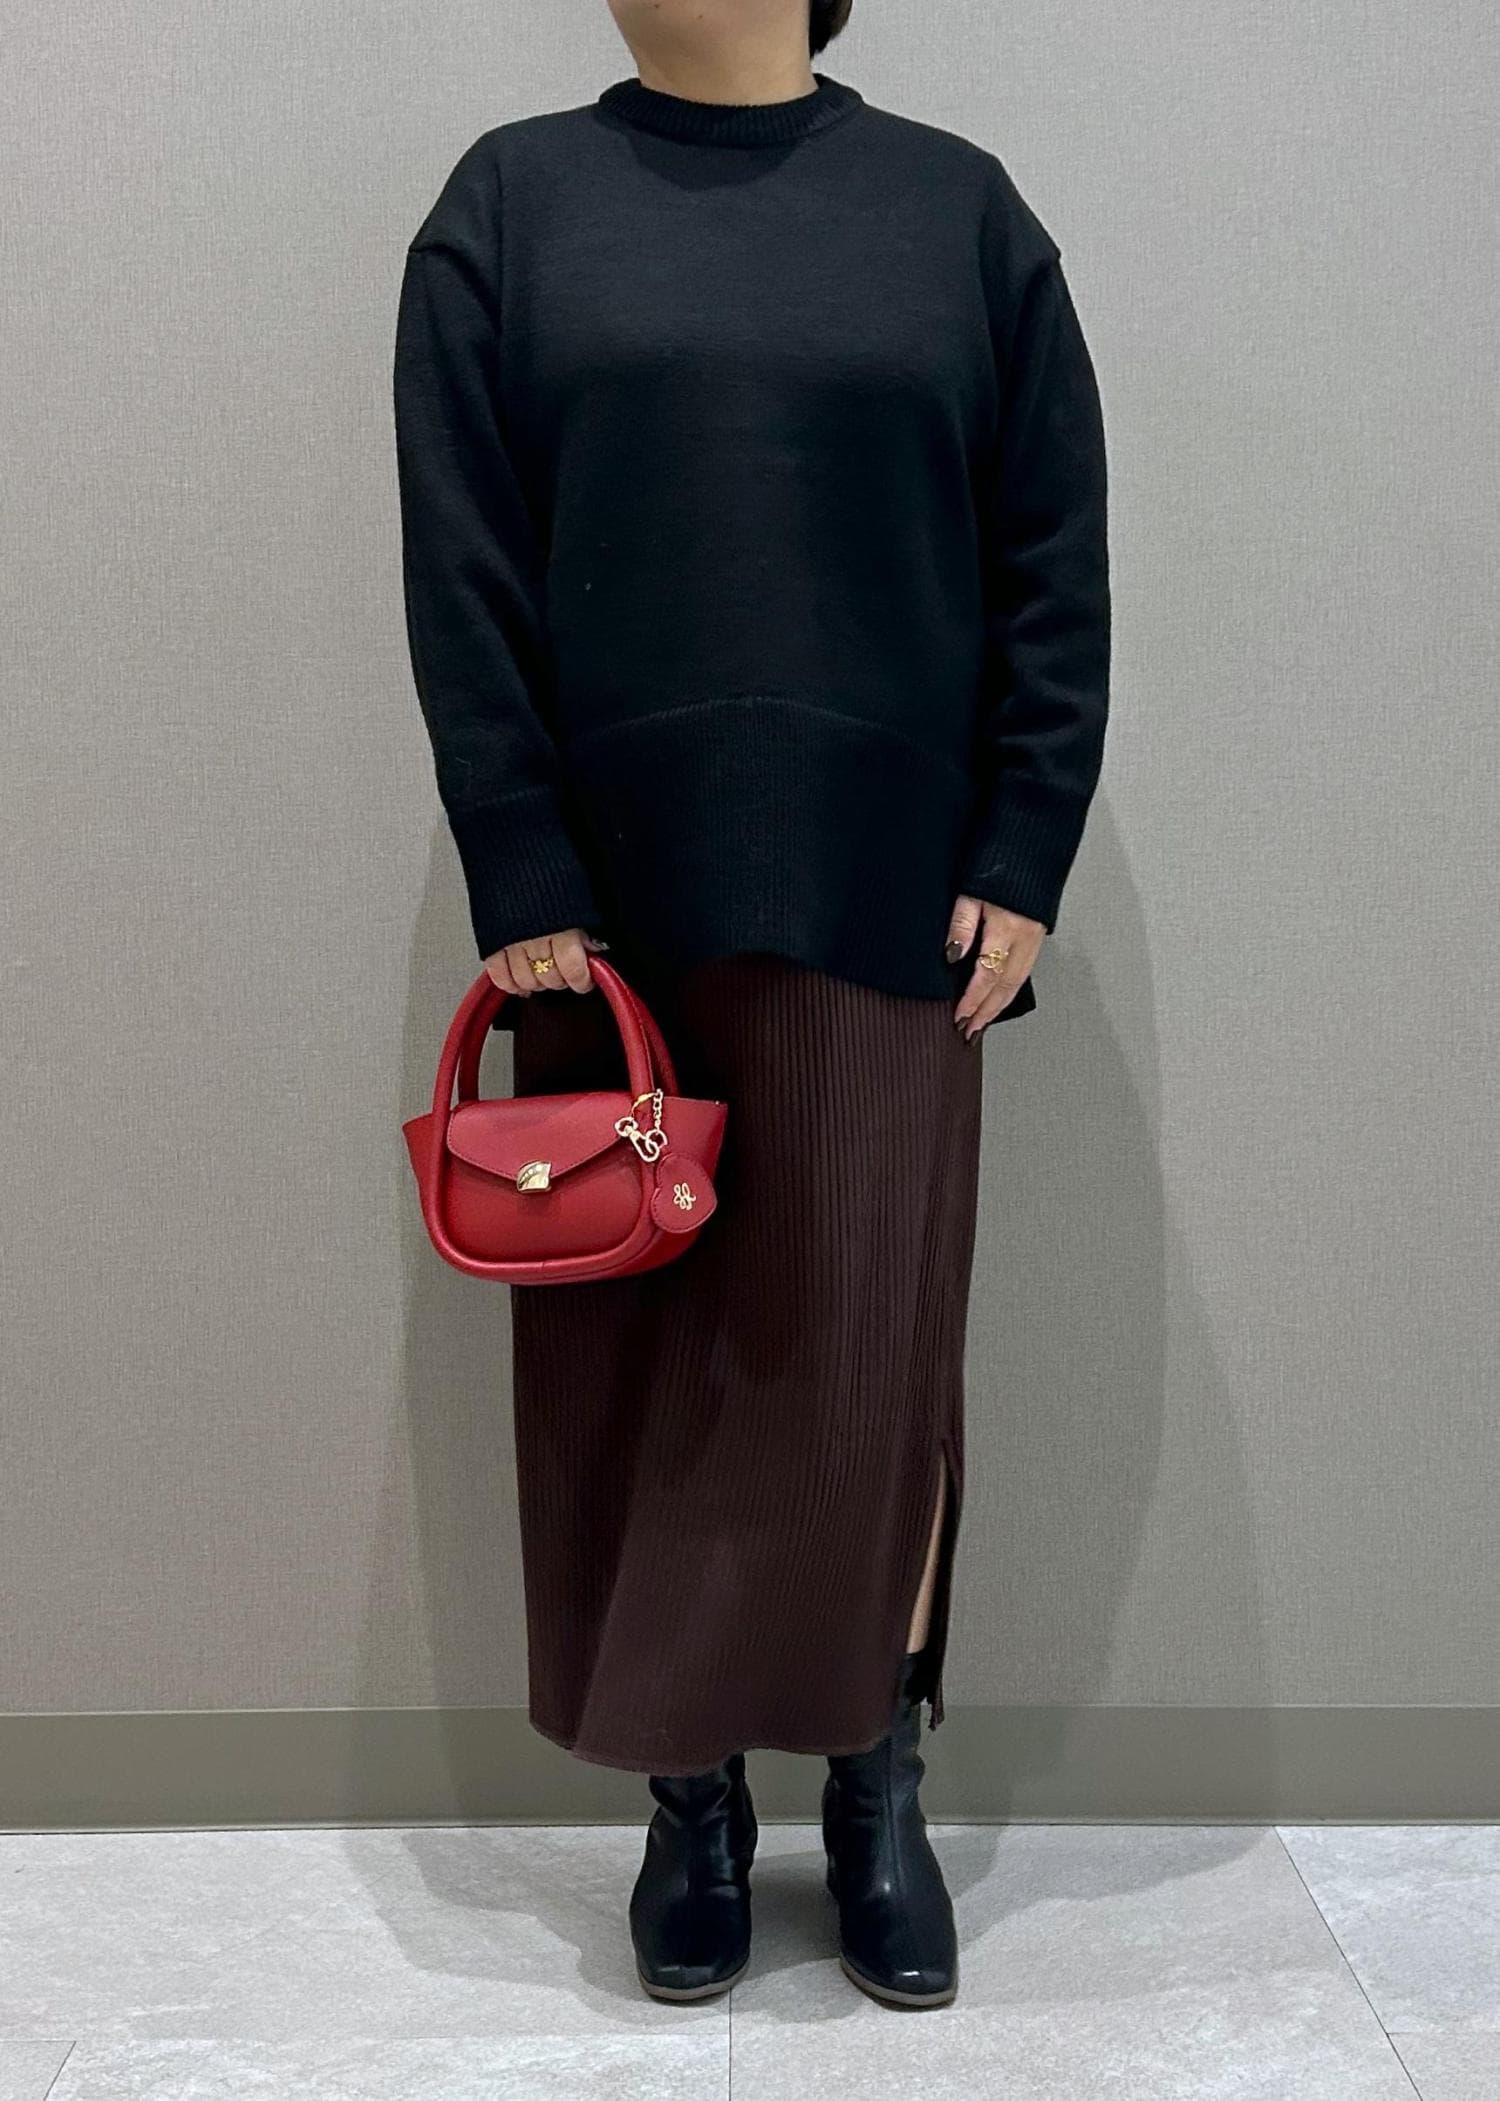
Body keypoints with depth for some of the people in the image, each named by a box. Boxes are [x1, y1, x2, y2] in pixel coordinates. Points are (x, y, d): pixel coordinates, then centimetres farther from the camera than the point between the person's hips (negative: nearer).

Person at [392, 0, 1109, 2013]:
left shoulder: (958, 206, 9)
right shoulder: (512, 203, 7)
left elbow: (1056, 572, 5)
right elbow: (463, 581, 0)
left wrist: (1021, 864, -3)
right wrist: (524, 889, -7)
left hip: (885, 907, 0)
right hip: (613, 915, 1)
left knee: (868, 1360, 3)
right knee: (640, 1360, 5)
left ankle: (879, 1792, 22)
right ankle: (691, 1794, 23)